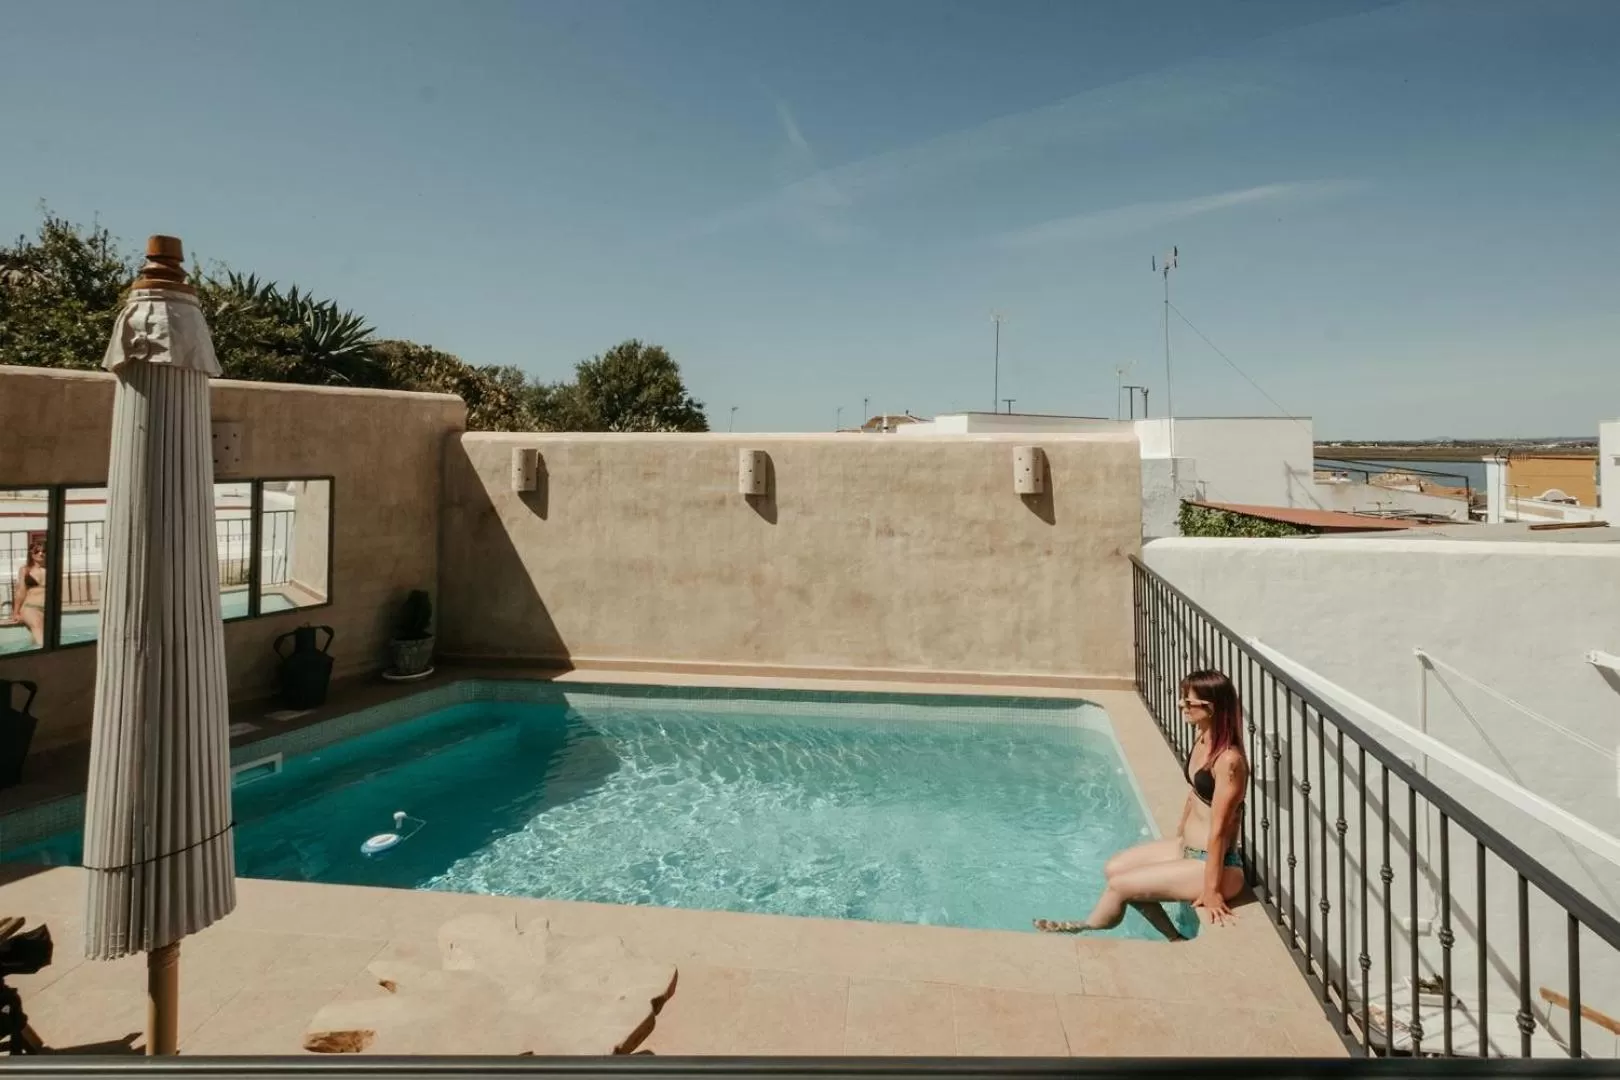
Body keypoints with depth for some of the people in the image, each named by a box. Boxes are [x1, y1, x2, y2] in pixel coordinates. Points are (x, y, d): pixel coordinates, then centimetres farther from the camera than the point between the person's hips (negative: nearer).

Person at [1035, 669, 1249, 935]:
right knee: (1113, 868, 10)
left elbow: (1218, 829, -25)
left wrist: (1211, 890, -21)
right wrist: (1178, 839, 23)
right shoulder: (1201, 740, 2)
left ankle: (1085, 932, 19)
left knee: (1120, 885, -10)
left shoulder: (1229, 760, -27)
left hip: (1214, 862, -10)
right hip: (1188, 848, 10)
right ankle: (1175, 939, 19)